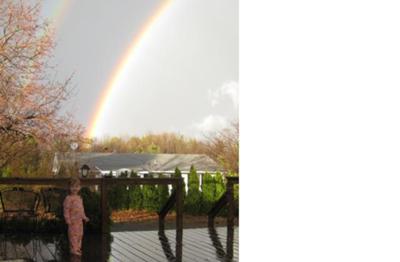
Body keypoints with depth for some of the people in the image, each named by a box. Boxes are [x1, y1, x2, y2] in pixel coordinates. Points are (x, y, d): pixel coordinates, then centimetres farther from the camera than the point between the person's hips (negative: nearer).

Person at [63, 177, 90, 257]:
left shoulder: (79, 198, 11)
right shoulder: (68, 198, -16)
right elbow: (66, 210, -18)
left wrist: (84, 217, 20)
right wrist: (68, 220, -20)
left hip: (80, 220, 9)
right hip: (73, 221, -9)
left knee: (80, 234, 16)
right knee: (74, 235, -4)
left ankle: (77, 248, 27)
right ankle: (73, 249, 3)